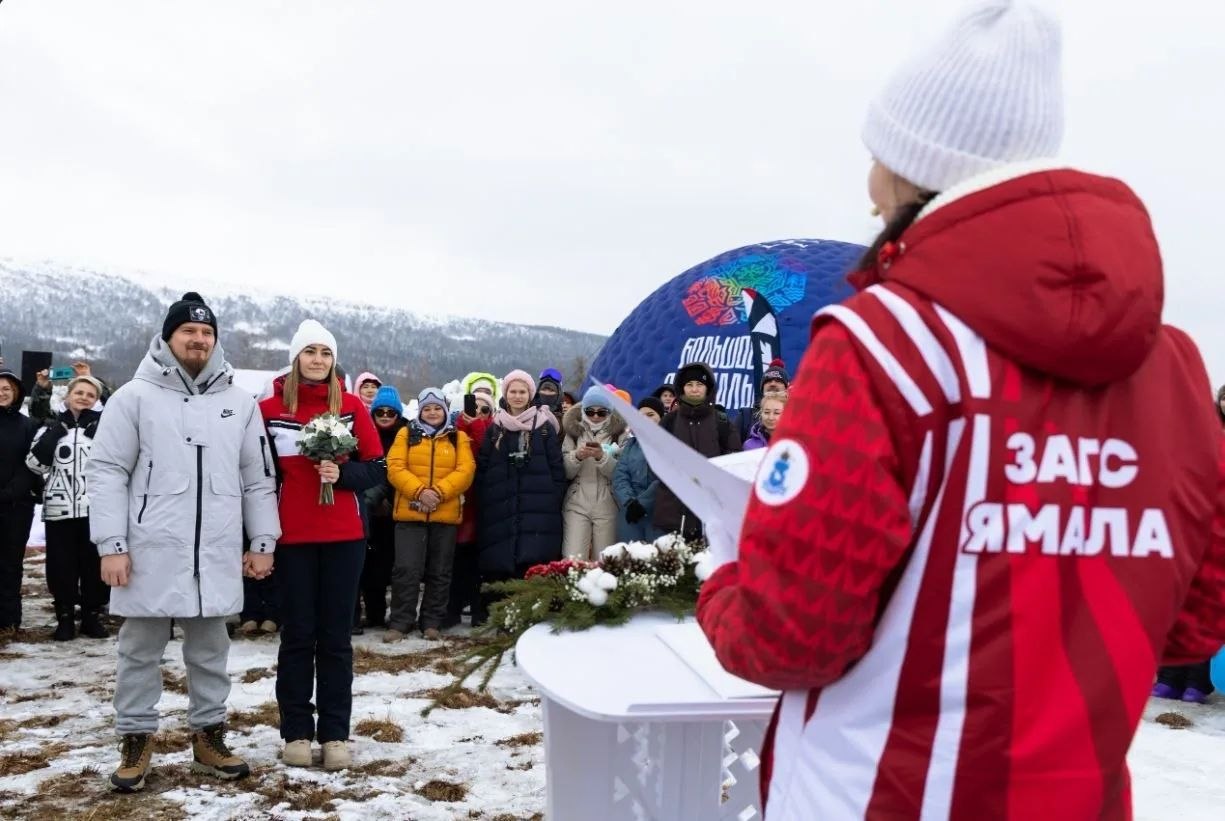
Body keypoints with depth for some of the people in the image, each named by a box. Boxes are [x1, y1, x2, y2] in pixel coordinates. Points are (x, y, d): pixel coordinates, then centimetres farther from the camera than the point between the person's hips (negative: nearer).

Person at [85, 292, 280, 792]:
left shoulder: (239, 402, 8)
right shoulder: (134, 397, 0)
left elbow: (259, 478, 11)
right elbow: (105, 473, -3)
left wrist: (263, 541, 7)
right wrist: (111, 545, -9)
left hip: (216, 554, 2)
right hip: (150, 552, -2)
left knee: (210, 651, 11)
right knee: (141, 651, 8)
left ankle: (208, 736, 24)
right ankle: (136, 740, 22)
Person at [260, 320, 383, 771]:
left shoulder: (351, 406, 2)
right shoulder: (270, 408, -1)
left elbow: (377, 467, 4)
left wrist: (341, 474, -14)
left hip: (343, 537, 1)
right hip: (292, 537, -1)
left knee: (336, 636, 6)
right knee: (297, 635, 7)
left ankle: (335, 733, 14)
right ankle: (296, 732, 17)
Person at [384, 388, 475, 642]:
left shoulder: (458, 438, 10)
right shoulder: (406, 434, 9)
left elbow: (465, 471, -4)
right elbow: (395, 468, -3)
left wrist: (439, 491, -17)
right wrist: (419, 491, -17)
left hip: (446, 514, 1)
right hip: (410, 512, -1)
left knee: (440, 572, 7)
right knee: (407, 569, -4)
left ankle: (432, 623, 17)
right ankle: (400, 622, 4)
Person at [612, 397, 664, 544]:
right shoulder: (630, 444, 16)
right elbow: (620, 477, 6)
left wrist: (642, 503, -13)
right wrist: (629, 502, -11)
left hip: (660, 513, -4)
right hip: (630, 514, 4)